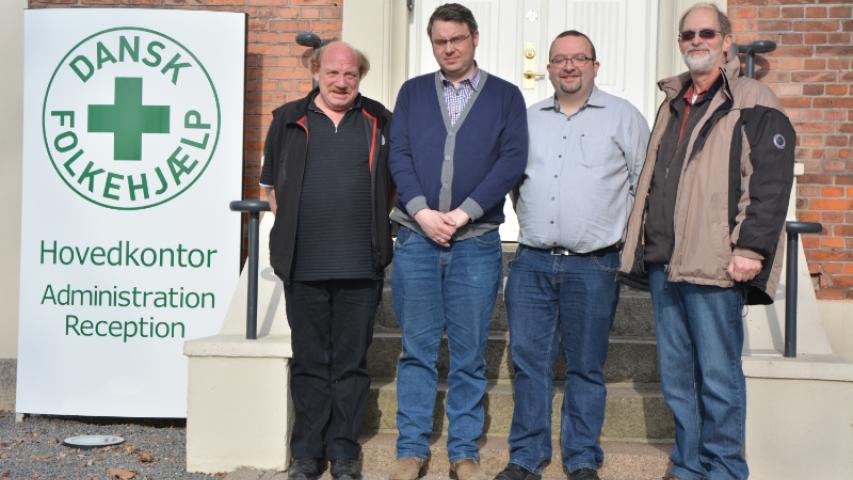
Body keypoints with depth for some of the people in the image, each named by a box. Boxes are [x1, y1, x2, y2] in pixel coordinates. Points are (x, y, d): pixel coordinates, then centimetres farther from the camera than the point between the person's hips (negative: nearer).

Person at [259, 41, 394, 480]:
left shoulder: (378, 122, 8)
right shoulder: (289, 120, 8)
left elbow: (394, 181, 16)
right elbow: (272, 185, 14)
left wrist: (375, 225, 9)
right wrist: (294, 229, 7)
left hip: (361, 266, 0)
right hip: (304, 265, 0)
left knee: (351, 362, 7)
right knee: (309, 362, 9)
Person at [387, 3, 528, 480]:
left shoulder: (506, 95, 7)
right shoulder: (413, 92, 12)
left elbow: (513, 160, -4)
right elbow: (399, 155, 3)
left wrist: (463, 213, -12)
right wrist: (421, 212, -12)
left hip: (477, 242, -1)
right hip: (416, 238, 1)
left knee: (469, 354, 5)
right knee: (418, 350, 5)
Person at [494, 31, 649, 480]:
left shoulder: (623, 116, 3)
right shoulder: (528, 119, 13)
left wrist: (626, 233, 3)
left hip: (592, 265, -3)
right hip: (531, 261, 3)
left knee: (585, 368, 5)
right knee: (528, 360, 5)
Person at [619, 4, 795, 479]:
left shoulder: (754, 105, -3)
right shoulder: (672, 104, 20)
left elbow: (771, 183, -11)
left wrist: (752, 248, -18)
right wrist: (640, 244, 19)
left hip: (715, 263, -7)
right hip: (663, 262, 7)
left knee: (718, 376, -1)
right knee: (677, 375, 13)